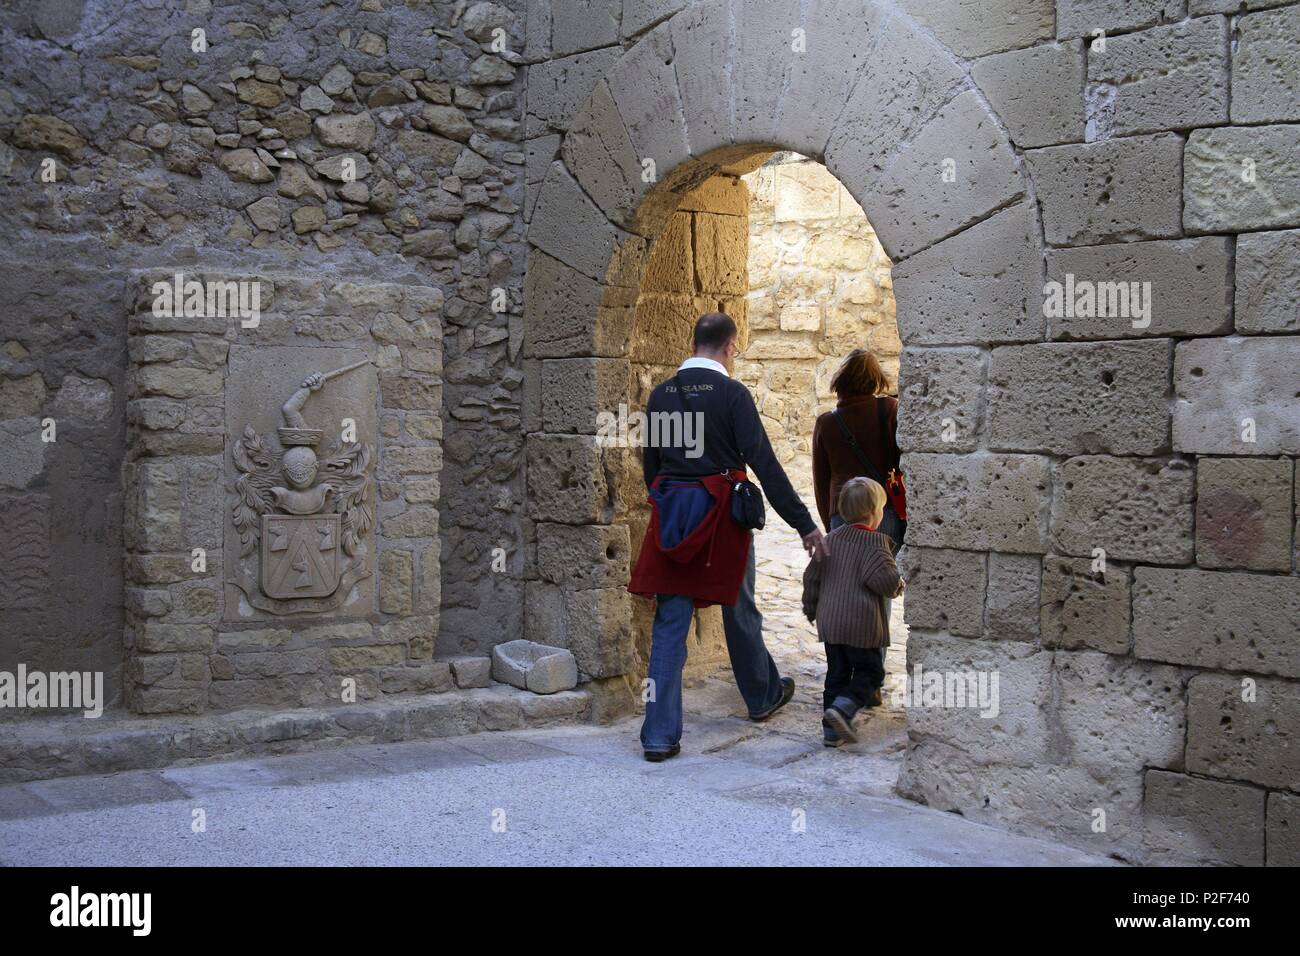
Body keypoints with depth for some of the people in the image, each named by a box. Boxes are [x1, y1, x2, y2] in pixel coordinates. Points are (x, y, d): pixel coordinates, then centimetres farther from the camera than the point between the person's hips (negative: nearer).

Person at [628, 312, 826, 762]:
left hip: (671, 517, 4)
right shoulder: (732, 394, -11)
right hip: (722, 514, -3)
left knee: (669, 624, 4)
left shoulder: (661, 394, 5)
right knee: (740, 612, 17)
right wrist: (804, 523, -12)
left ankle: (659, 734, 0)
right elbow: (765, 464, -14)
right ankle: (763, 696, 40)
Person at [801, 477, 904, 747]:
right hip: (862, 623, -6)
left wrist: (811, 608, 27)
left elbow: (812, 576, 14)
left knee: (837, 673, 13)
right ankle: (841, 709, -14)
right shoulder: (875, 542, -11)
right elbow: (883, 579, -21)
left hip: (829, 621, 6)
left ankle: (832, 730, 12)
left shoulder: (832, 539, 10)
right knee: (869, 672, 7)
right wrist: (897, 585, 2)